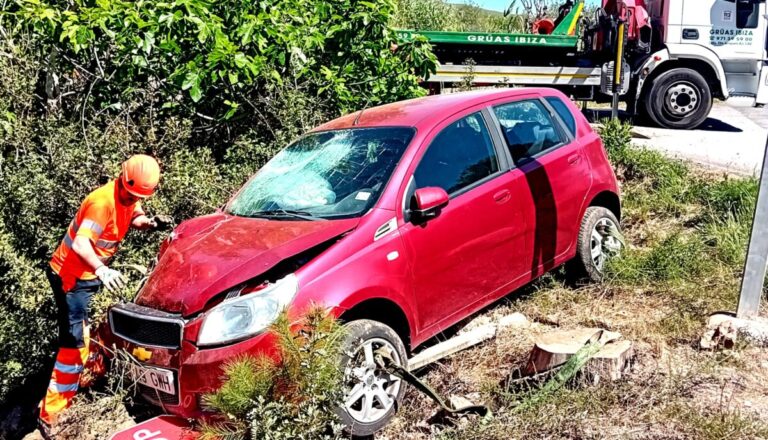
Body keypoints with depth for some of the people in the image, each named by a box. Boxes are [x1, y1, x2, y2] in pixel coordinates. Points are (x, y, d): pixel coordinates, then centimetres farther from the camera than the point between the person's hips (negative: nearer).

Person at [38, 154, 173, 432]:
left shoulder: (129, 197, -3)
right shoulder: (103, 201, -29)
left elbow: (135, 218, 11)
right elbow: (80, 244, -37)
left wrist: (152, 223, -12)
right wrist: (101, 269, -55)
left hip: (90, 273, 9)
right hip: (70, 276, -9)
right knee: (75, 343, -9)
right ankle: (52, 416, -3)